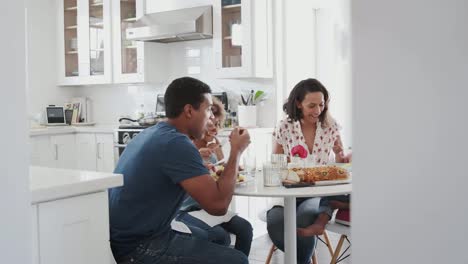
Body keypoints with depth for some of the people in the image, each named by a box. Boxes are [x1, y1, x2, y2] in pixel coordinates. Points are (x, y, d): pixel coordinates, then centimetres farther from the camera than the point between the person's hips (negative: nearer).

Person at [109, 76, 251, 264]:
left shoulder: (152, 133, 8)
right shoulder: (177, 143, -21)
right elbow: (218, 204, -23)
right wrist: (237, 151, -12)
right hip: (138, 248, -10)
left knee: (218, 239, 20)